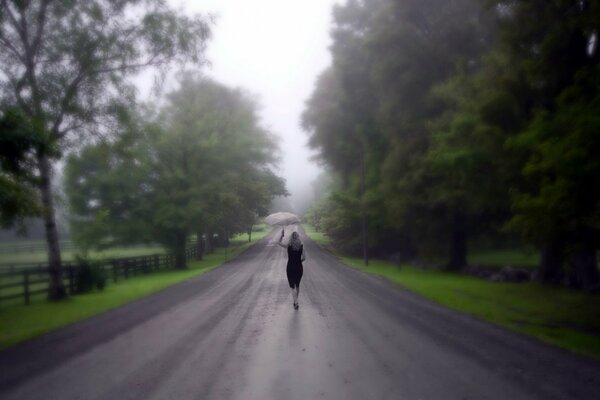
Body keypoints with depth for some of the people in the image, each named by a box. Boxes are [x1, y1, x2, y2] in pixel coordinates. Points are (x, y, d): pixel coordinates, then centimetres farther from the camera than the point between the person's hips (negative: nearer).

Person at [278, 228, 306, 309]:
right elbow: (304, 257, -3)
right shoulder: (301, 246, -5)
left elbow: (279, 243, 6)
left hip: (290, 268, -2)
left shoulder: (289, 246, -9)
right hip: (299, 268, 2)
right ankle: (296, 302, 31)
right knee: (297, 285, 21)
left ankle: (296, 303, -14)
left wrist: (282, 235, 13)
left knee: (293, 286, 0)